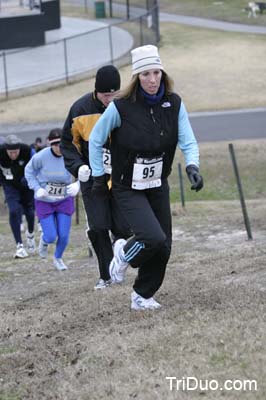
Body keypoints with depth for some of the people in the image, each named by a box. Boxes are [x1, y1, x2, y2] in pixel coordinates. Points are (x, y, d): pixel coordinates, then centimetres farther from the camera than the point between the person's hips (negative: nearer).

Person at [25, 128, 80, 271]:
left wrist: (77, 185, -29)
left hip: (64, 200, 1)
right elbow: (29, 170, -2)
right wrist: (37, 188, -14)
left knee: (64, 235, 2)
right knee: (51, 237, -4)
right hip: (44, 201, -1)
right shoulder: (41, 156, -21)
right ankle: (44, 240, 36)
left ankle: (58, 258, 34)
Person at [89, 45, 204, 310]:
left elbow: (187, 141, -7)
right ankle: (124, 254, 13)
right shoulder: (121, 107, -18)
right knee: (154, 238, -22)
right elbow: (95, 140, -4)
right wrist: (98, 175, 0)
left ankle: (142, 296, 28)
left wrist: (192, 166, -27)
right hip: (128, 189, -5)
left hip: (158, 186, 5)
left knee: (163, 248, 6)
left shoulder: (174, 104, -6)